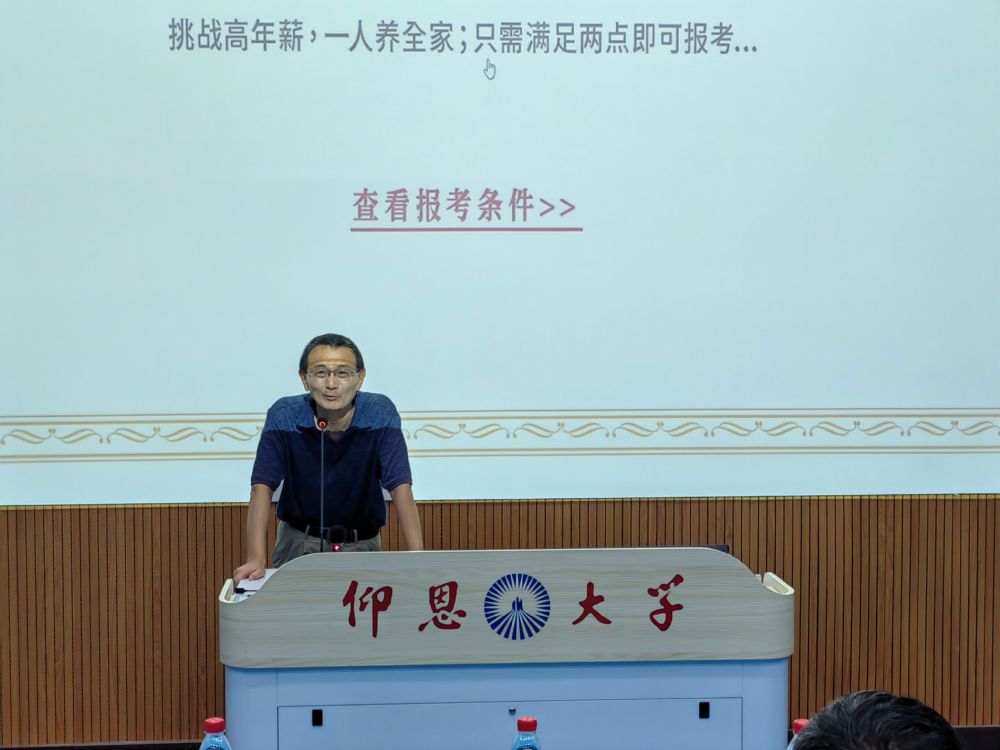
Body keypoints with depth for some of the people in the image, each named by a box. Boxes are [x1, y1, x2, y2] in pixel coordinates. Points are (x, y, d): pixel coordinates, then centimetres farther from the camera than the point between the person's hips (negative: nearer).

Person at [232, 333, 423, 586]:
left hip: (362, 545, 0)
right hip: (299, 542, 0)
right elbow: (263, 487, -14)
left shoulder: (380, 413, -13)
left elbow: (400, 488, -16)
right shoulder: (283, 415, -12)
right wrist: (256, 560, -26)